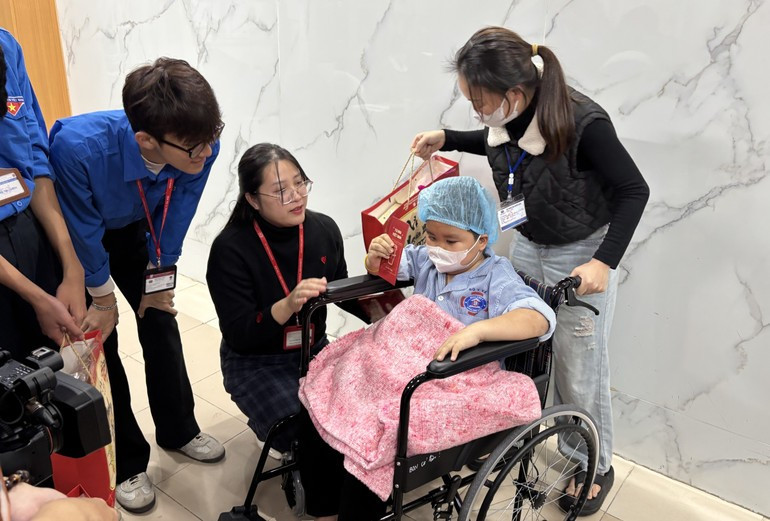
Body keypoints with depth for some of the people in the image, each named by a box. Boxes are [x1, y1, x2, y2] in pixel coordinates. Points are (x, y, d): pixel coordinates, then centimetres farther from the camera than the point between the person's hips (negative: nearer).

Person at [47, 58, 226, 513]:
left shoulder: (200, 146, -32)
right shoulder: (79, 147, -43)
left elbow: (176, 216, -13)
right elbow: (83, 232, -25)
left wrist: (158, 279, -3)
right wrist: (103, 297, -11)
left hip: (134, 228, 3)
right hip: (79, 235, -3)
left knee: (161, 319, 8)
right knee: (100, 338, -2)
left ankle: (179, 430, 30)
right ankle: (128, 462, 17)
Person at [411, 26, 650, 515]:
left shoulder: (583, 123, -30)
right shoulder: (508, 116, -13)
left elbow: (634, 191, -18)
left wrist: (604, 262, -24)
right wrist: (446, 139, 2)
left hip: (583, 256, -5)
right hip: (527, 246, 6)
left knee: (579, 373, 7)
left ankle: (595, 467, 31)